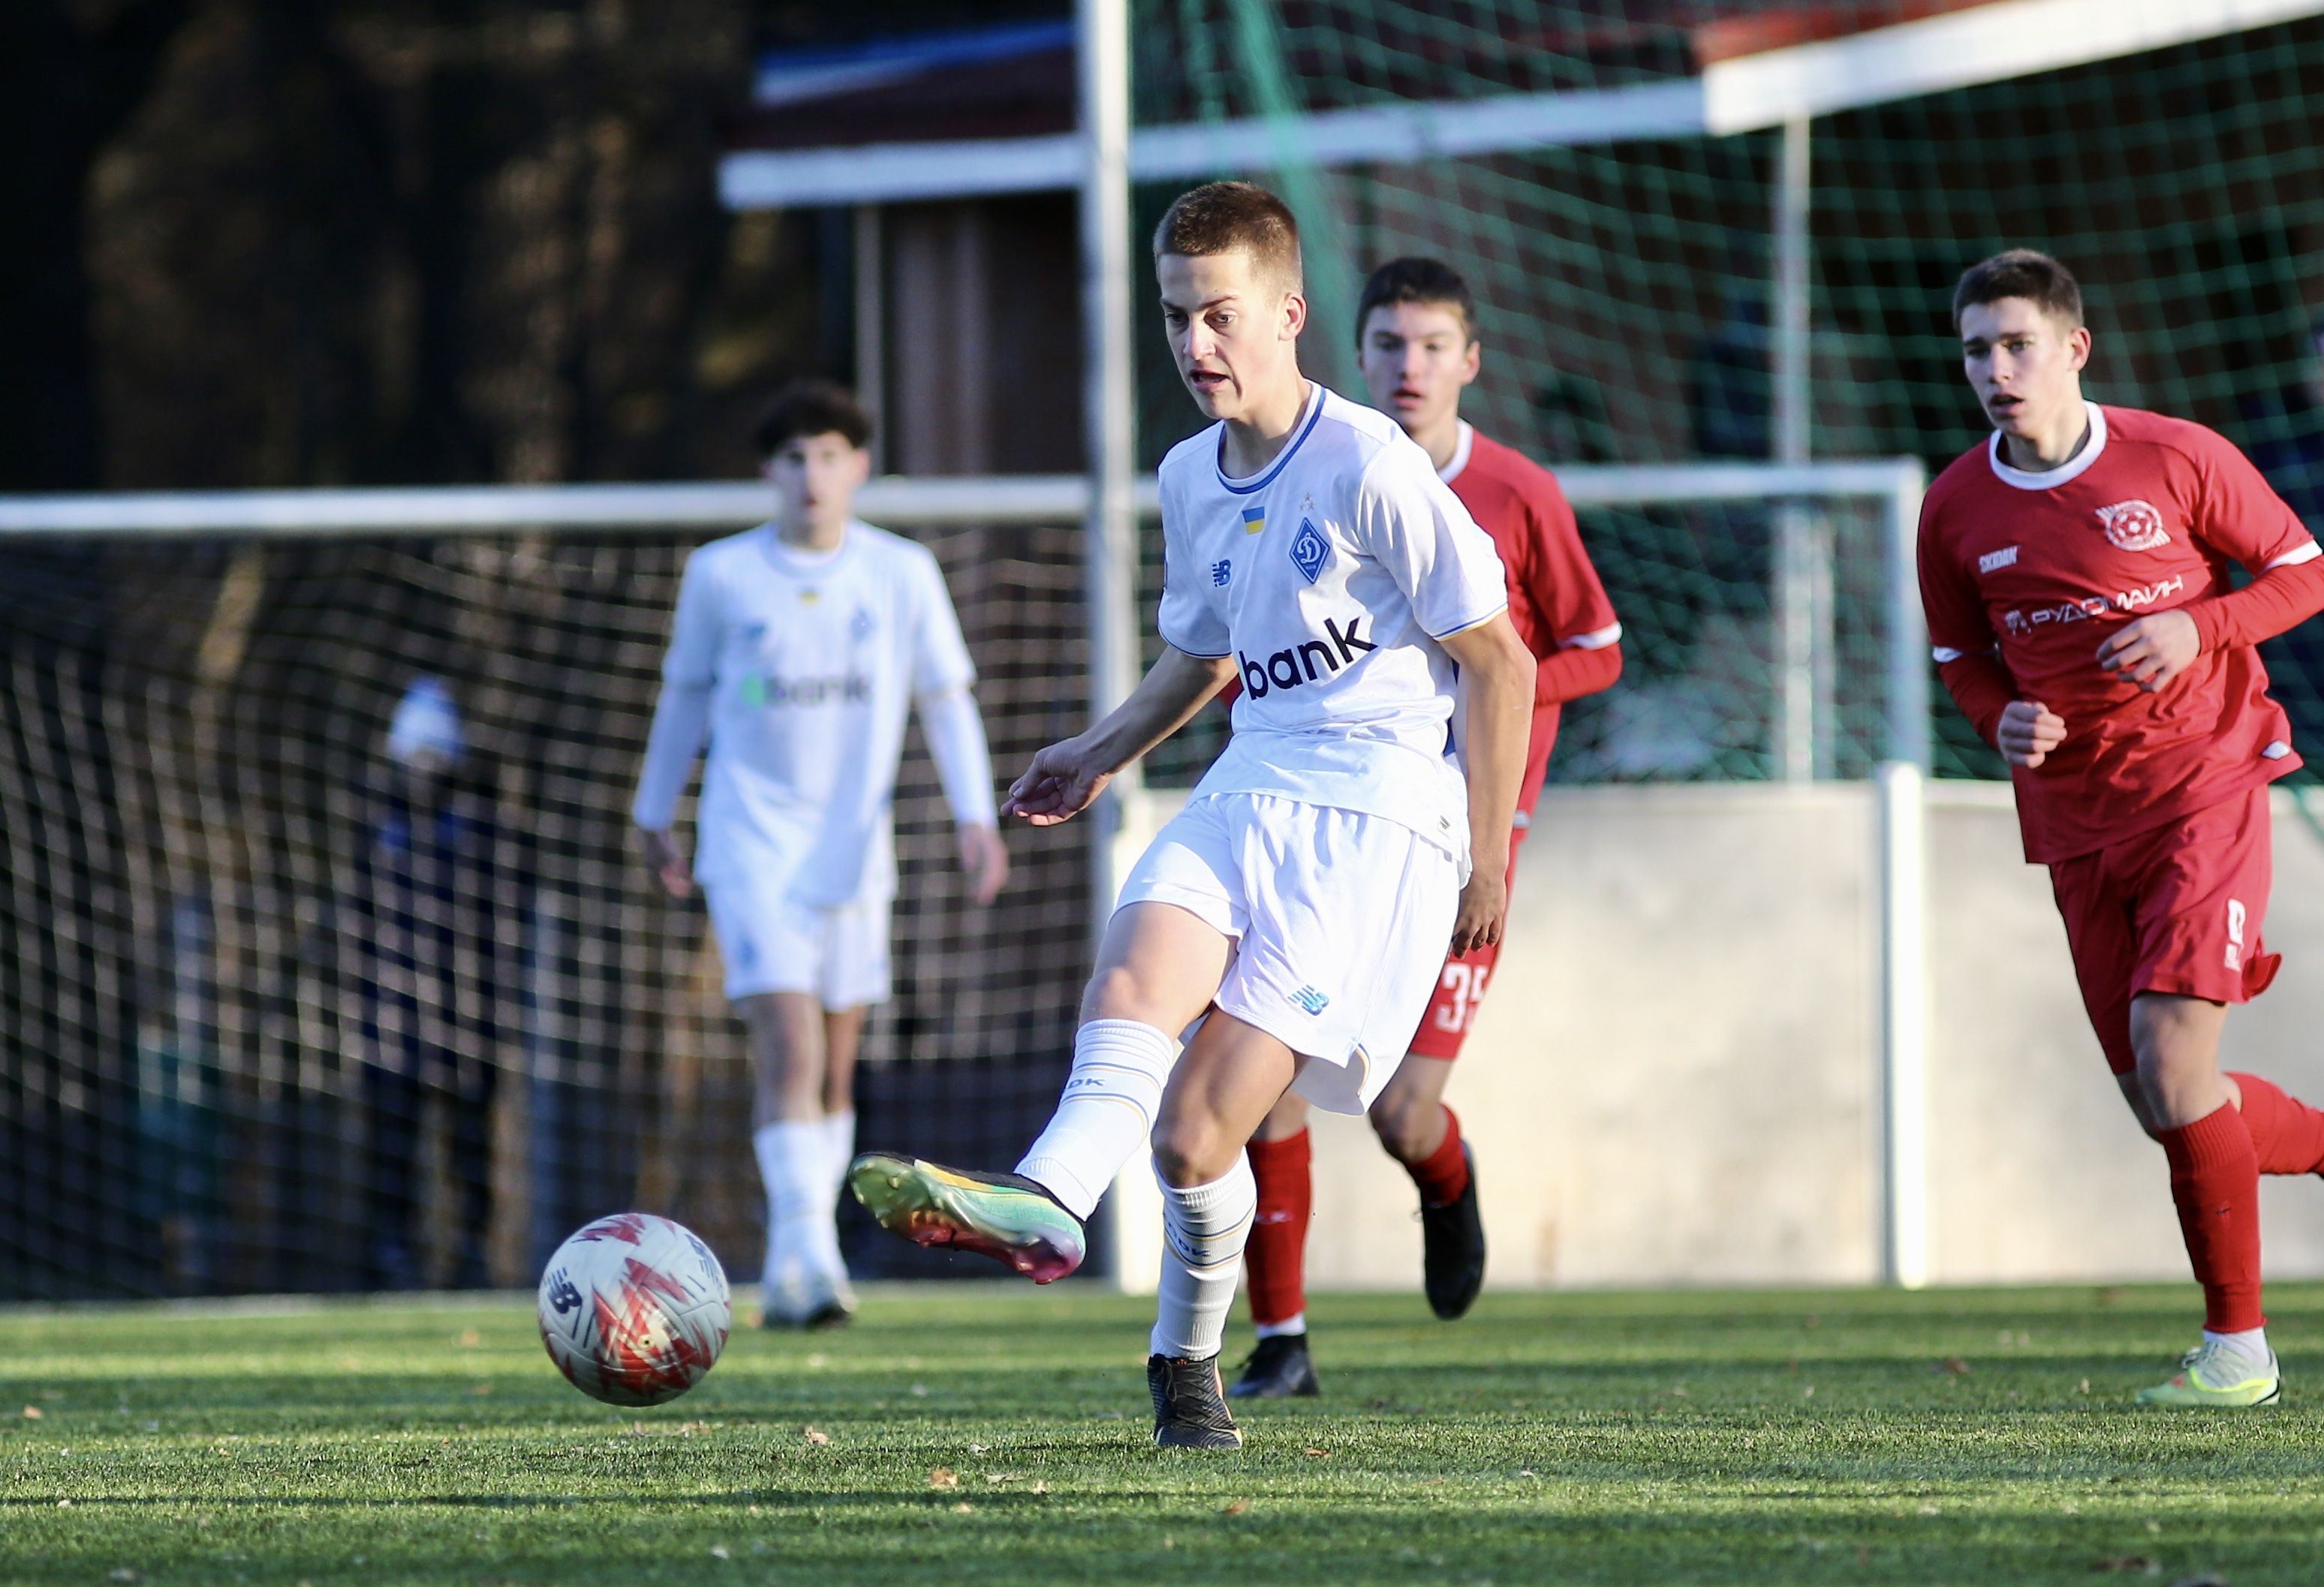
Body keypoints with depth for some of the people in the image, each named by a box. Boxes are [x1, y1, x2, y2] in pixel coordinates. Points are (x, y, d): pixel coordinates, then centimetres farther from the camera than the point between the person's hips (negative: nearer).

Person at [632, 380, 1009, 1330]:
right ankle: (810, 1257, -24)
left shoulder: (903, 575, 3)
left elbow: (947, 701, 5)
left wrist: (976, 816, -6)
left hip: (853, 848, 3)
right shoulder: (721, 575, 1)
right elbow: (686, 693, 13)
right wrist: (655, 814, 19)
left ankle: (789, 1275, 20)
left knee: (832, 1071, 8)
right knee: (790, 1045, -18)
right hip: (752, 837, -3)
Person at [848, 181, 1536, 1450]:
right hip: (1248, 789, 6)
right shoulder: (1192, 479, 13)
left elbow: (1497, 659, -4)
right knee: (1131, 980, -28)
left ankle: (1187, 1357, 2)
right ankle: (1045, 1201, -47)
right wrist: (1103, 753, 19)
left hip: (1378, 820, -6)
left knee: (1197, 1129, -17)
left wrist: (1485, 854, -4)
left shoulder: (1368, 468, -9)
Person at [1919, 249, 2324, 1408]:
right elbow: (1959, 651, 17)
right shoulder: (1956, 509, 2)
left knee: (2169, 1057, -18)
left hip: (2203, 786, -5)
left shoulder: (2178, 460, -7)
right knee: (2162, 1105, 2)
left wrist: (2199, 627, -16)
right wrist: (2000, 717, -5)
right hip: (2075, 822, 5)